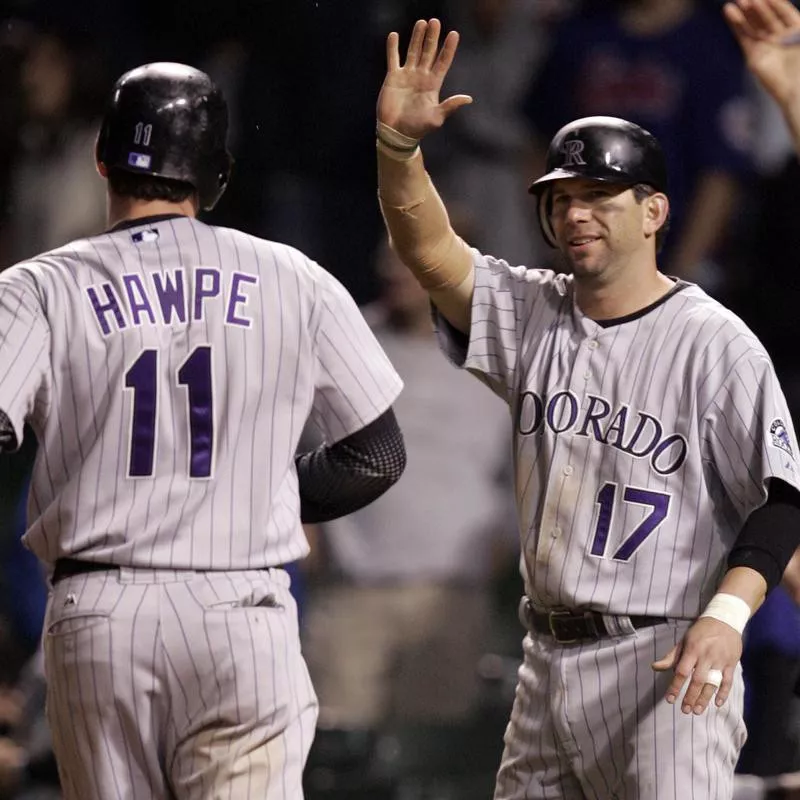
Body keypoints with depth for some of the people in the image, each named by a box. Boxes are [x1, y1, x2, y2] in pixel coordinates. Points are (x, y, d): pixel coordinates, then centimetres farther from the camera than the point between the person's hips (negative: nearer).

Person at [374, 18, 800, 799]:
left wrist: (727, 614, -22)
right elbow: (428, 249, -3)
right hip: (550, 659, 6)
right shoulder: (532, 316, 10)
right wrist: (398, 144, -21)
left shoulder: (715, 343, -6)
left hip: (668, 666, -6)